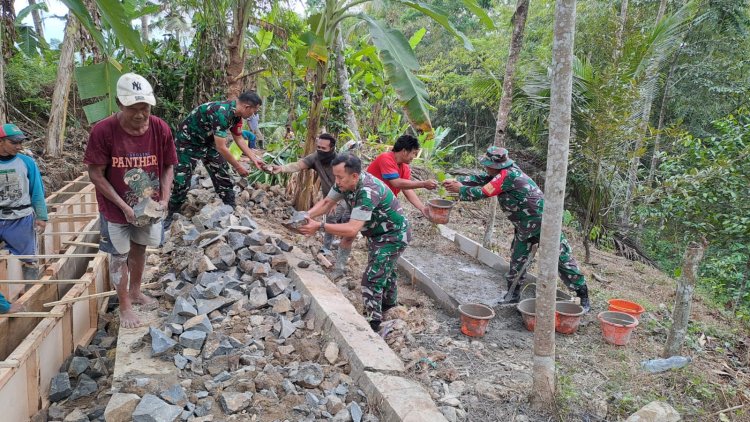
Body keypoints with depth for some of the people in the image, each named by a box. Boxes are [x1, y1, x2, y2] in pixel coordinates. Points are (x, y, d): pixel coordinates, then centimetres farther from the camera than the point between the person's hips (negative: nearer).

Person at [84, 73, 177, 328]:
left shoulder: (160, 129, -14)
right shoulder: (103, 131, -23)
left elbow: (168, 167, -3)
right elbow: (96, 175, -17)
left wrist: (164, 200, -15)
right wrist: (124, 206, -20)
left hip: (149, 207, 3)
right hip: (116, 209, -3)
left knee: (139, 250, 21)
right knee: (120, 256, 10)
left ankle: (136, 292, 44)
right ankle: (125, 307, 27)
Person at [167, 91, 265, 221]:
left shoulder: (236, 113, -7)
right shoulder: (221, 113, -35)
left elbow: (239, 138, 7)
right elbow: (221, 147, -32)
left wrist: (254, 158, 2)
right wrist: (238, 167, -21)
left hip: (207, 141, 8)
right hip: (188, 141, -8)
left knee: (222, 174, 4)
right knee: (182, 181, -6)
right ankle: (170, 215, 10)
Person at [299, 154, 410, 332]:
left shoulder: (368, 191, -39)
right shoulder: (345, 182, -14)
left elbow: (352, 229, -44)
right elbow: (326, 203, -6)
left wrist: (319, 226, -46)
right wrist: (307, 216, -24)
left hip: (393, 236, -9)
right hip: (377, 233, 9)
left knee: (372, 278, -12)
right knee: (384, 269, 27)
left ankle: (372, 321, 1)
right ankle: (389, 301, 51)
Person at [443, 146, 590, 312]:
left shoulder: (507, 176, -25)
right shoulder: (507, 171, 1)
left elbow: (482, 192, -20)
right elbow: (481, 179, 10)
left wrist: (460, 190, -5)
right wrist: (457, 181, 3)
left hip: (544, 223, -9)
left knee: (562, 260, -1)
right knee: (517, 259, 13)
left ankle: (583, 296, 10)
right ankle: (513, 294, 26)